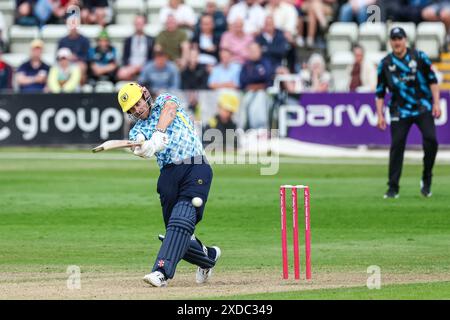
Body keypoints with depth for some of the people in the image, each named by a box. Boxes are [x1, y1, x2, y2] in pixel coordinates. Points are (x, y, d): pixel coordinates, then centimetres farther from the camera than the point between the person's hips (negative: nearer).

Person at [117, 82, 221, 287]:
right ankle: (208, 256, 29)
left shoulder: (164, 101, 14)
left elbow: (169, 109, -13)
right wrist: (144, 148, -34)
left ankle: (162, 271, -31)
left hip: (196, 168, -5)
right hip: (169, 175, 5)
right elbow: (141, 148, -8)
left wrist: (159, 133, -31)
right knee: (174, 229, 2)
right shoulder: (137, 130, 17)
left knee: (182, 219, -20)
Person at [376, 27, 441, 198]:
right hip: (400, 112, 1)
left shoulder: (419, 57, 4)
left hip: (423, 108, 0)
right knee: (396, 146, -6)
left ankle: (426, 180, 1)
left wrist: (436, 103, -3)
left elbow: (432, 80, 7)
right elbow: (380, 92, 9)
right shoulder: (385, 63, 6)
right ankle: (393, 188, 2)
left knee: (430, 139, -16)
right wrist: (380, 115, 2)